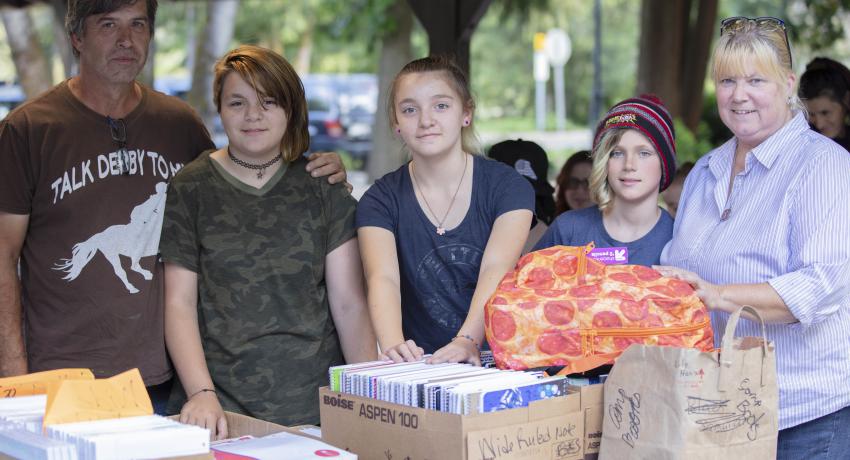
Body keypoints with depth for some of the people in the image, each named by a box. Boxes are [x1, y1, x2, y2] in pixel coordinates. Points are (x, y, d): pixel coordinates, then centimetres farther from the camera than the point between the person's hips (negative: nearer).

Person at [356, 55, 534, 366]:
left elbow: (496, 271, -16)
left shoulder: (508, 187, 0)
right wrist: (393, 345, -35)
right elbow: (383, 279, -15)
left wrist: (467, 341, -34)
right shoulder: (380, 201, 3)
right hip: (420, 371, 2)